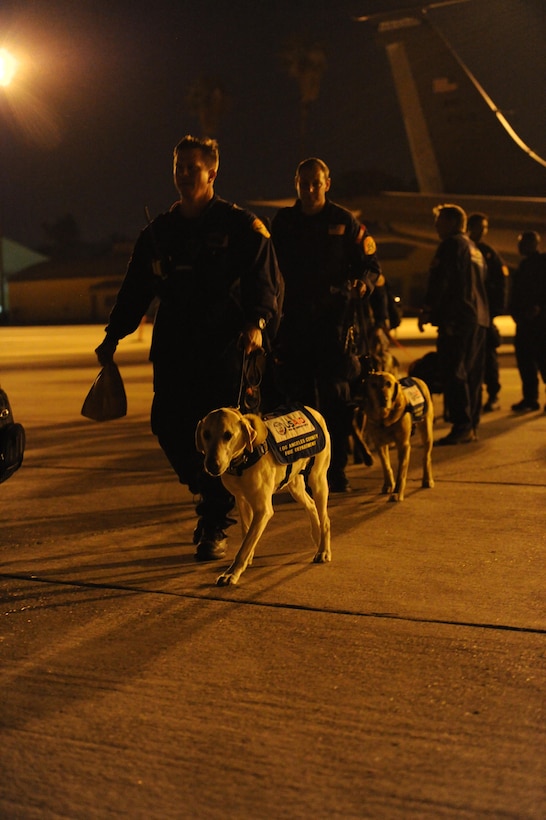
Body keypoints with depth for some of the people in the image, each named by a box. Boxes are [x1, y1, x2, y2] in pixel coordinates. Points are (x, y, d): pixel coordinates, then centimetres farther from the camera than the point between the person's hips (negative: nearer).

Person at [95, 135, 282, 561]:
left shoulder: (241, 226, 1)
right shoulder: (159, 230, 15)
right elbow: (136, 287, 18)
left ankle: (215, 528, 7)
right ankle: (208, 491, 27)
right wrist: (114, 335, 12)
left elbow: (266, 280, -5)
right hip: (174, 349, 5)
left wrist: (257, 322, -22)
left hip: (225, 349, -4)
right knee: (169, 428, -1)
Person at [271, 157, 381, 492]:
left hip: (336, 317, -2)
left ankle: (337, 469, 7)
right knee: (298, 394, 2)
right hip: (295, 319, 2)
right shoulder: (284, 221, 11)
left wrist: (363, 283, -15)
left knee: (336, 396, -1)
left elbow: (371, 265, 5)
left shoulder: (345, 221, 3)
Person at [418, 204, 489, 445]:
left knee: (454, 373, -11)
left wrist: (427, 311, -9)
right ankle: (472, 425, 12)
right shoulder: (475, 250, 23)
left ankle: (462, 427, -15)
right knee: (472, 374, 10)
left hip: (457, 319, -9)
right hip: (479, 318, 9)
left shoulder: (451, 245, -6)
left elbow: (439, 281, -14)